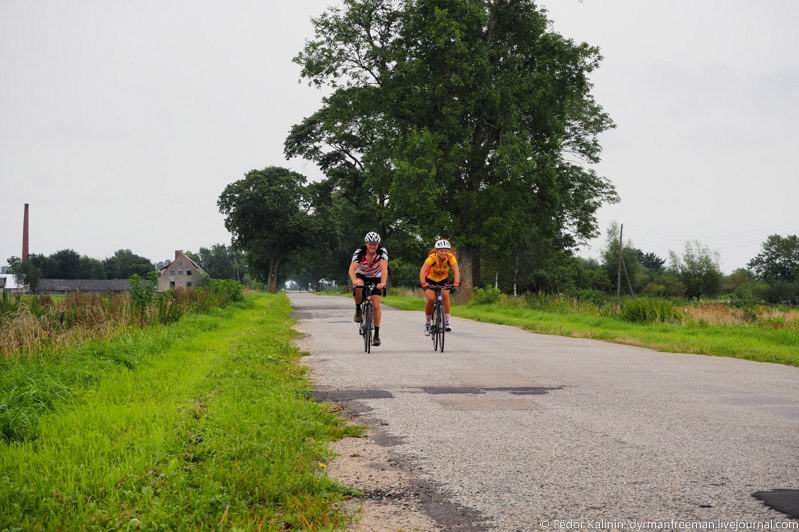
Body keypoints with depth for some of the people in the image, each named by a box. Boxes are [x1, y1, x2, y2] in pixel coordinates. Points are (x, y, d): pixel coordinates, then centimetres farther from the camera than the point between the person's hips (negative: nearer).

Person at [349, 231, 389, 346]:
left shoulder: (382, 252, -25)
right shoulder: (359, 252, -26)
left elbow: (384, 268, -38)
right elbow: (352, 269, -39)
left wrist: (383, 283, -56)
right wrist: (354, 280, -60)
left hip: (375, 279, 1)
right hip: (361, 276, -1)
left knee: (376, 304, -12)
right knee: (358, 286, -36)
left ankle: (376, 334, -3)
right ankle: (358, 310, -11)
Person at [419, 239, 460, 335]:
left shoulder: (450, 257, -24)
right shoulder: (432, 257, -29)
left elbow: (456, 270, -37)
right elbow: (423, 270, -42)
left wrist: (456, 282, -55)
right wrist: (423, 282, -59)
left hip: (443, 280, 2)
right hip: (430, 280, -2)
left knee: (445, 295, -26)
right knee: (431, 299, -24)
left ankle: (446, 322, -17)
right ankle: (427, 323, -3)